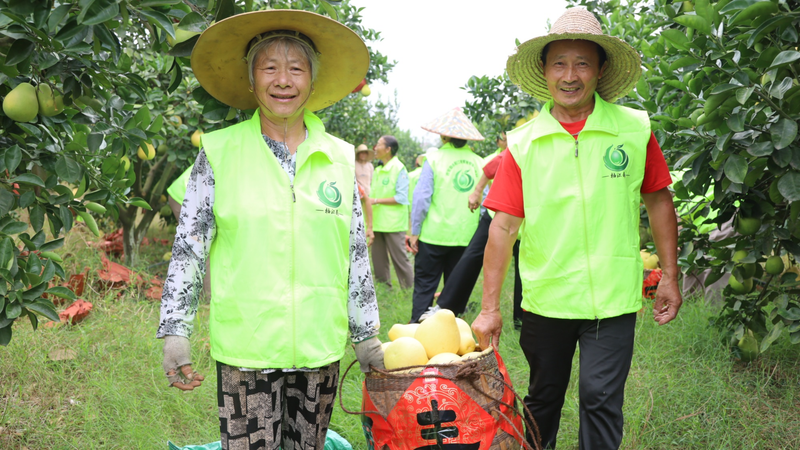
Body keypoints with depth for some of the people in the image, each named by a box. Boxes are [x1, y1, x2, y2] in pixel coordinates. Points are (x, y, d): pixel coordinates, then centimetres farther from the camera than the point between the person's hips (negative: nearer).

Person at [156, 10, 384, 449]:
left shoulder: (340, 158, 5)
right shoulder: (219, 152, -1)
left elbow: (357, 256, 10)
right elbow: (187, 249, -1)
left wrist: (366, 335, 12)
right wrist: (174, 334, -5)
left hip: (320, 348, 3)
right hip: (245, 347, -2)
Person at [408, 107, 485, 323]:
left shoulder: (434, 159, -5)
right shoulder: (478, 163, 3)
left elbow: (421, 198, -8)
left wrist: (415, 232, -3)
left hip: (434, 235, -3)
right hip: (466, 237, 3)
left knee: (424, 286, 5)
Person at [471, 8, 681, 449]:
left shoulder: (635, 130, -3)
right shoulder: (523, 144, -3)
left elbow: (658, 201, 7)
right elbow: (503, 227, -4)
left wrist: (669, 276, 4)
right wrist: (489, 308, -6)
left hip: (612, 297, -1)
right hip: (545, 299, 2)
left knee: (600, 398, -2)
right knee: (542, 398, 17)